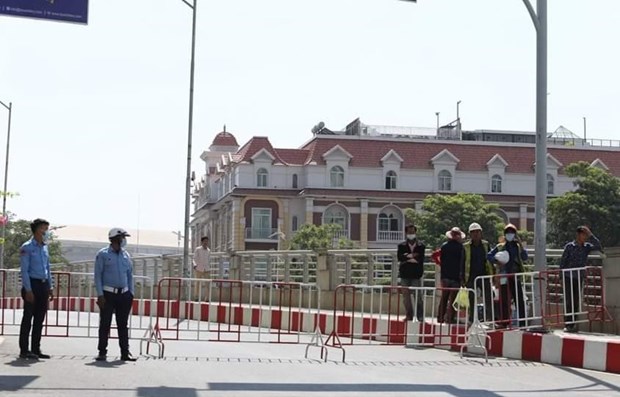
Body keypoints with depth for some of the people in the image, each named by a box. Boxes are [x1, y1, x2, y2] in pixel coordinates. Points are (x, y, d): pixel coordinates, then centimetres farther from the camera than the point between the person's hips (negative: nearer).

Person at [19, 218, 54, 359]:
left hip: (43, 285, 7)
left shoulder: (44, 247, 15)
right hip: (32, 284, -7)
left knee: (40, 319, 9)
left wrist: (50, 287, 14)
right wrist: (28, 290, -16)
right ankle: (24, 350, 1)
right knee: (28, 318, -3)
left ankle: (36, 349, 15)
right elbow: (24, 270, -11)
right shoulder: (27, 247, -7)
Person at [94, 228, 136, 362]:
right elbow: (98, 275, -4)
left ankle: (125, 352, 9)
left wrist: (131, 293, 8)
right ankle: (102, 352, 6)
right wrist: (100, 294, -11)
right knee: (105, 324, -1)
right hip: (108, 294, -4)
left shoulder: (126, 255, 12)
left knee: (123, 324, 6)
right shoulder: (103, 254, -1)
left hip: (124, 294, 4)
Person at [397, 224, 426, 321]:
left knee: (418, 297, -4)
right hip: (405, 274, 3)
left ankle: (420, 317, 1)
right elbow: (399, 257, -7)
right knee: (406, 297, 6)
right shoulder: (402, 246, 10)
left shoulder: (421, 246, 4)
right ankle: (409, 316, 14)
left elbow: (420, 259, -10)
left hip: (416, 274, -2)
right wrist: (411, 256, -14)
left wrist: (406, 258, -8)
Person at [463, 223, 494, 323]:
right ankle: (472, 320, 12)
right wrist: (463, 278, -1)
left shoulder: (486, 245, 9)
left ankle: (488, 319, -6)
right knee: (472, 300, 5)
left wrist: (492, 274, 7)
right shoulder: (465, 247, 2)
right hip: (471, 277, -1)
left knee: (488, 297, -8)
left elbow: (490, 260, 13)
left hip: (484, 276, 1)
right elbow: (462, 263, 4)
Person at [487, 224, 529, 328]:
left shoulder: (519, 247, 10)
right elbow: (489, 255, 5)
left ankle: (522, 322, -3)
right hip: (504, 277, 0)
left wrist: (520, 244, -12)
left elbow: (525, 257, -6)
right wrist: (496, 261, -12)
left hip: (516, 277, 0)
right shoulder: (500, 247, 9)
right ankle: (504, 322, 6)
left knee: (519, 300, -4)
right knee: (504, 300, 1)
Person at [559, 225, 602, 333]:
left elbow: (599, 247, -12)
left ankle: (573, 324, 10)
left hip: (579, 278, 4)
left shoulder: (587, 247, 3)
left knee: (576, 302, 5)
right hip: (568, 277, -4)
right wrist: (562, 275, -7)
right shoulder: (569, 246, -6)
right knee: (569, 301, -5)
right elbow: (563, 262, -4)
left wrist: (590, 235, -14)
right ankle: (567, 325, -3)